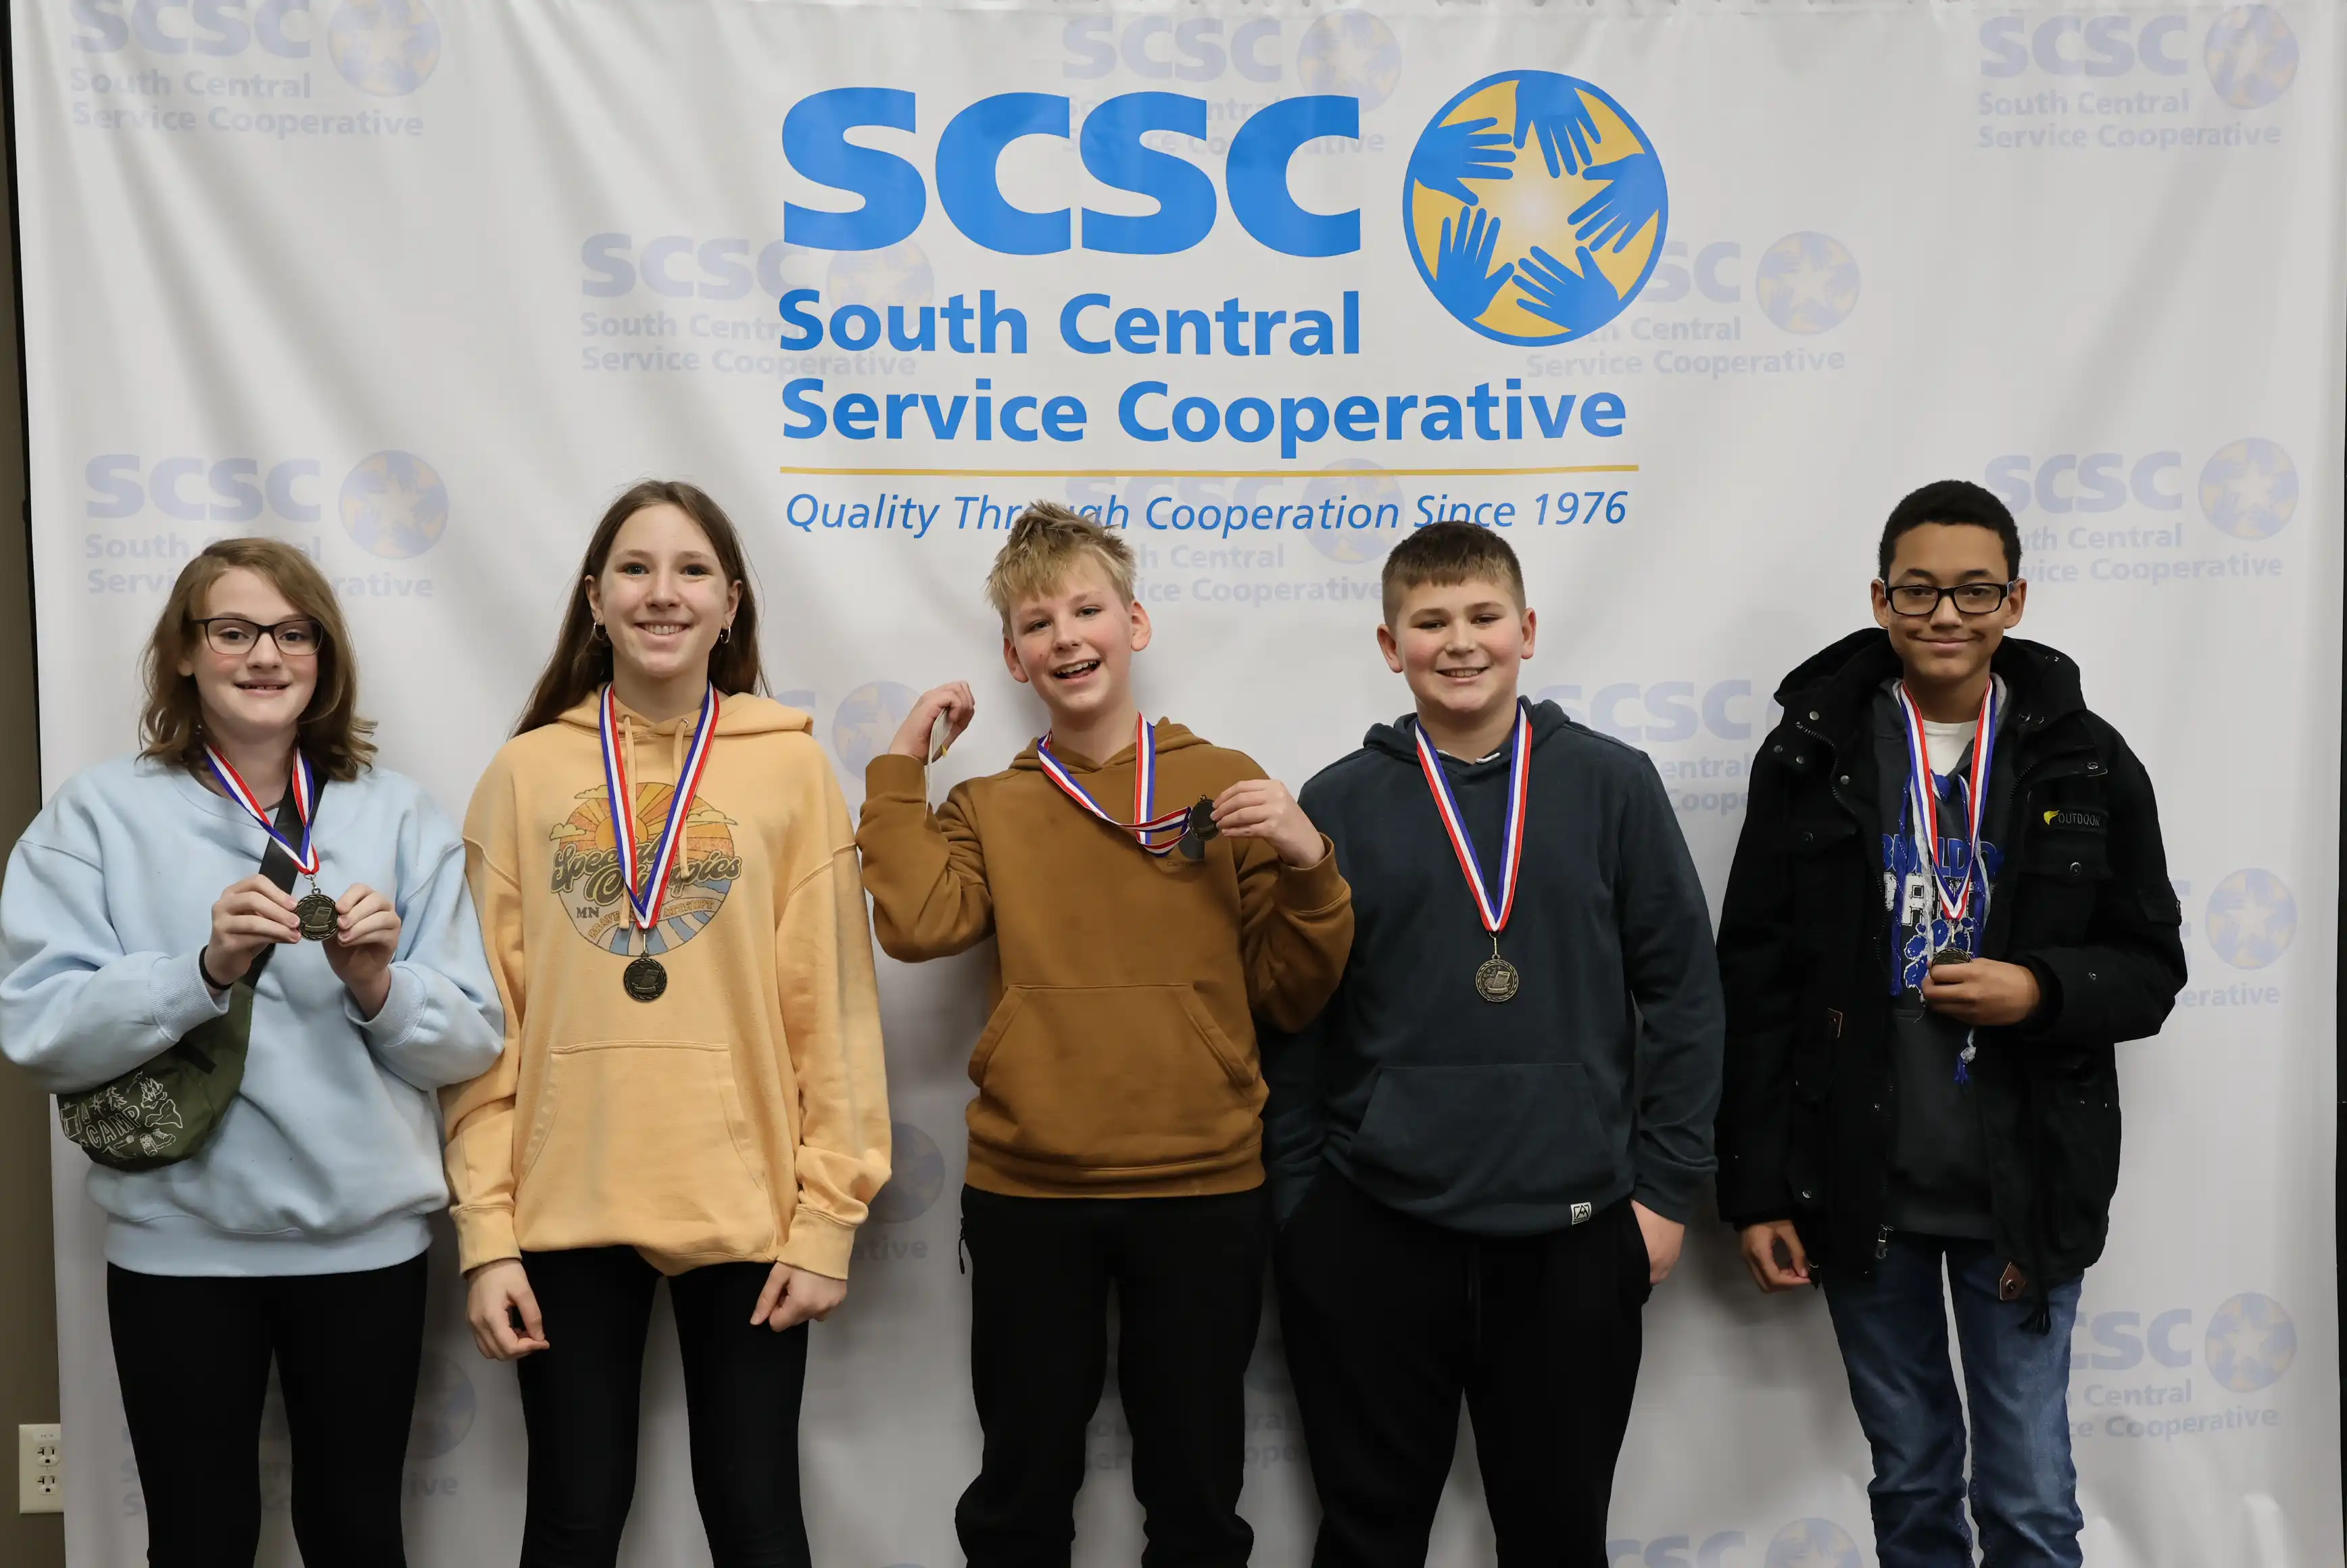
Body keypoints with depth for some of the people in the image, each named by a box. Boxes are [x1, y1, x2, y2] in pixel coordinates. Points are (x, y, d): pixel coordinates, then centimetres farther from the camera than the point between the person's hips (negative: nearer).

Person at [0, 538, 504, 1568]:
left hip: (367, 1235, 1)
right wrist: (206, 969, -22)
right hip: (178, 1240, -1)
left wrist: (377, 984, -17)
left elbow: (470, 1045, 1)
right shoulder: (101, 814, 0)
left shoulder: (400, 816, 4)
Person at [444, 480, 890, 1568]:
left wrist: (828, 1218, -5)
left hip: (747, 1207, -1)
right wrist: (486, 1229, -3)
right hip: (568, 1207, 1)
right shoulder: (526, 772, 2)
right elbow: (486, 1019, 2)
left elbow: (833, 1011, -1)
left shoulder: (792, 769, -1)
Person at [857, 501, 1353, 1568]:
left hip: (1204, 1190, -1)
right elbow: (917, 925, -13)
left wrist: (1307, 865, -13)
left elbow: (1290, 996, 3)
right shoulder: (987, 810, 7)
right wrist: (902, 765, -5)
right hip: (1027, 1193, 1)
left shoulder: (1226, 787, 3)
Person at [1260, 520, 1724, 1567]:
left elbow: (1680, 990, 2)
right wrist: (1295, 1202, 0)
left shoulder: (1612, 785, 1)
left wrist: (1667, 1188, -1)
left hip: (1571, 1231, 0)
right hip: (1372, 1230, 0)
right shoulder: (1339, 803, 1)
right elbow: (1293, 1016, 3)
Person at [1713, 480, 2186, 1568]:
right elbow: (1753, 986, -2)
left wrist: (2041, 990, -18)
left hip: (2027, 1191, 0)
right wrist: (1756, 1191, -4)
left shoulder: (2087, 763, -1)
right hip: (1861, 1188, 1)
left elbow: (2151, 969, 4)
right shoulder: (1811, 756, -2)